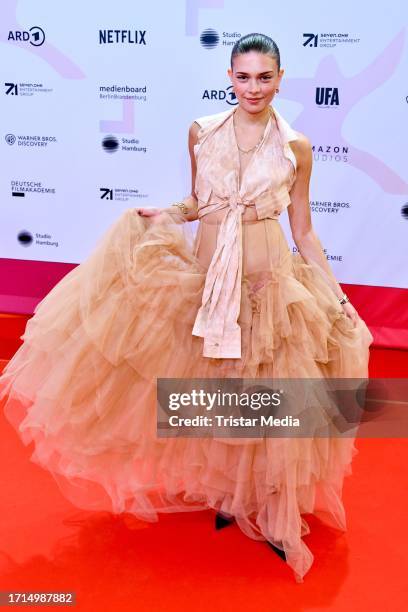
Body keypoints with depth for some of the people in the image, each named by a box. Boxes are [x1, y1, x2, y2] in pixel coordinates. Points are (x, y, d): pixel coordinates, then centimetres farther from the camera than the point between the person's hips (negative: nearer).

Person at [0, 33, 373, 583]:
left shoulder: (295, 146, -2)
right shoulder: (202, 131, 2)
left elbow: (303, 230, 3)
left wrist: (336, 296, -1)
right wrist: (161, 215, -6)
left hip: (270, 282, -1)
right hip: (205, 276, 2)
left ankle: (274, 514, 23)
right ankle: (225, 491, 36)